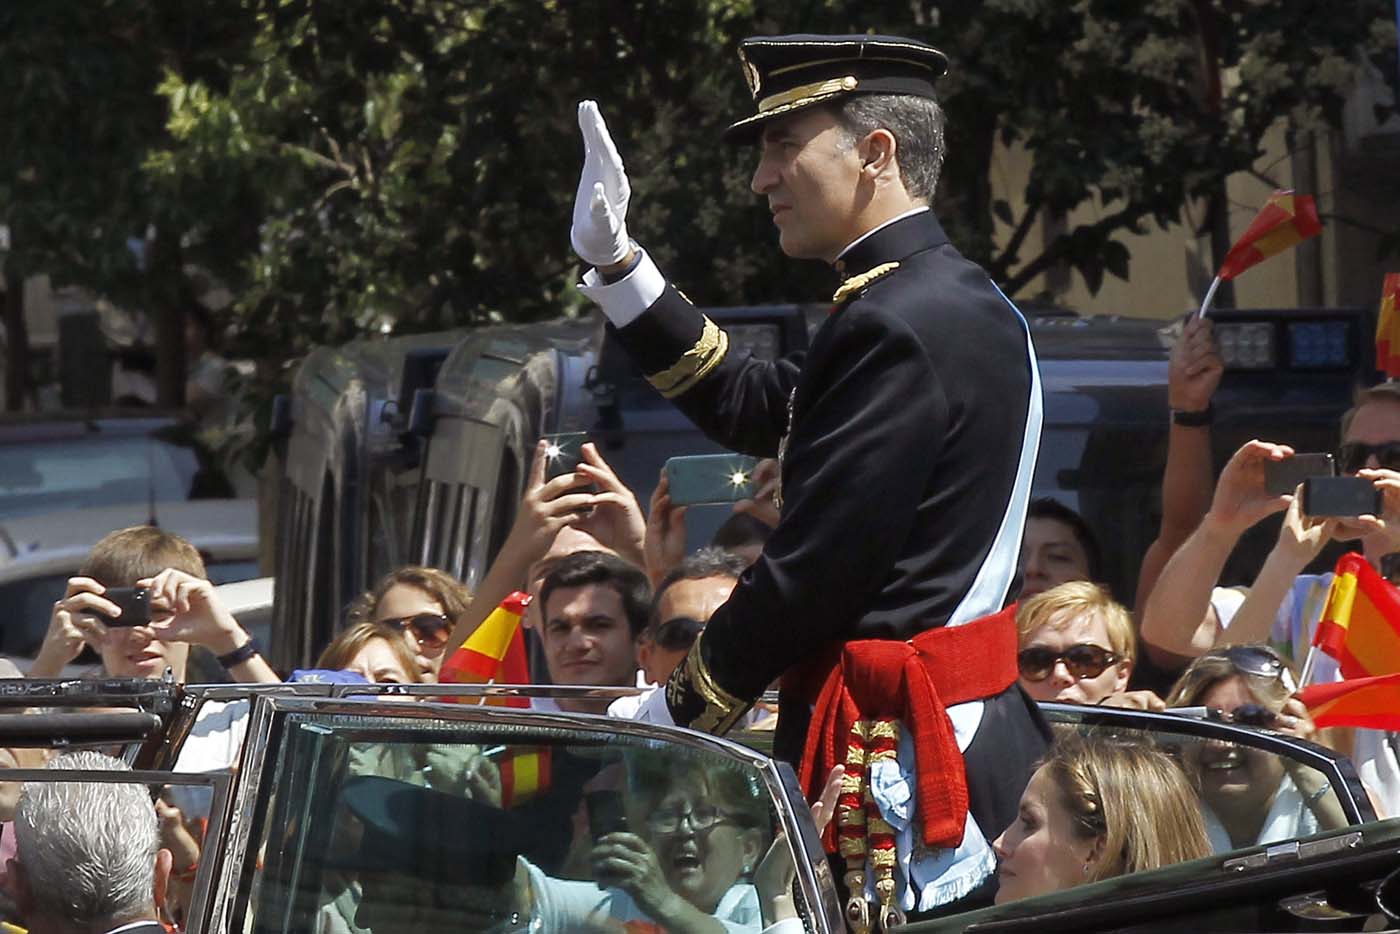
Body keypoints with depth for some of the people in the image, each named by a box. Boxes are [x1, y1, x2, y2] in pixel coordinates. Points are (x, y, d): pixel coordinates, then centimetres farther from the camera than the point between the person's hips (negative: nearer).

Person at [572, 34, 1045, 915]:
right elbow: (747, 405, 25)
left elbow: (816, 569, -19)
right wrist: (615, 264, 20)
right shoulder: (961, 303, 15)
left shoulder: (897, 327, -17)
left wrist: (673, 713, -9)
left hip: (889, 740, -10)